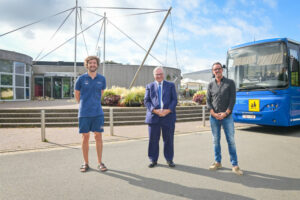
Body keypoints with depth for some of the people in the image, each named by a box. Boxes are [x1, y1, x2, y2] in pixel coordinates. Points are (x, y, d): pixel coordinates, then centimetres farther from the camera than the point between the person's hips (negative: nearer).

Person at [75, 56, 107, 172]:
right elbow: (77, 95, 12)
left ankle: (100, 163, 15)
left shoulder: (102, 79, 5)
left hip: (98, 112, 1)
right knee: (85, 138, 5)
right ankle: (86, 163, 18)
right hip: (84, 113, -1)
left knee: (98, 137, 4)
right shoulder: (81, 79, 0)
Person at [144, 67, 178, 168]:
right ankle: (153, 160, 17)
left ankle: (169, 159, 20)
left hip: (168, 116, 0)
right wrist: (154, 110, -12)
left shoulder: (171, 85, 12)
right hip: (153, 117, 0)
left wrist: (168, 110, -12)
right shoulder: (149, 86, 12)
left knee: (169, 139, 5)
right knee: (153, 139, 3)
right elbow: (146, 101, 4)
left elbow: (174, 100, 4)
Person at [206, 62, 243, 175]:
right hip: (214, 117, 2)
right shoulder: (210, 85, 9)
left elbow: (232, 99, -4)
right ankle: (217, 162, 20)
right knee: (216, 140, 8)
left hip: (227, 116, -2)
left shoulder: (230, 83, 3)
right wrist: (214, 113, -9)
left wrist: (226, 113, -14)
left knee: (231, 140, 0)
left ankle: (234, 165, 10)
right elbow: (208, 101, 5)